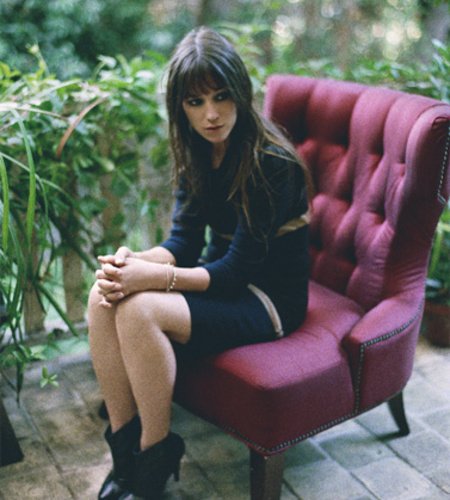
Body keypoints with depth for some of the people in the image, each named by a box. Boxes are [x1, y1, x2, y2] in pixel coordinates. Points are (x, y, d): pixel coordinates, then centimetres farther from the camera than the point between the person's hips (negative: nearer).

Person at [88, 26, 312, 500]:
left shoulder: (271, 162, -22)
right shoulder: (195, 153, 2)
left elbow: (239, 268, -22)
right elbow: (184, 241, 0)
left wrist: (153, 277, -31)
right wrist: (134, 261, -22)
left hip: (269, 298, -7)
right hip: (220, 278, 7)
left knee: (139, 310, -28)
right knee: (104, 298, -17)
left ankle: (154, 461, -8)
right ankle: (124, 447, -6)